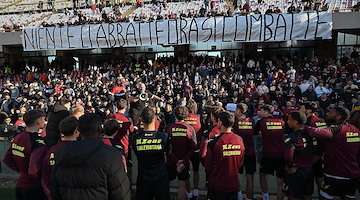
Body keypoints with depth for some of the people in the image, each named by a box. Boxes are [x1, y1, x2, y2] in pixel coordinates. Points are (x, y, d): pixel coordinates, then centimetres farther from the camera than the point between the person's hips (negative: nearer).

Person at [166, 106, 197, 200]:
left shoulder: (169, 128, -11)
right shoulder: (190, 128, -8)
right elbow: (193, 147, -13)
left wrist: (176, 160, -12)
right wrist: (184, 162, -14)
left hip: (171, 161, 0)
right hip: (184, 161, 1)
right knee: (182, 184, 14)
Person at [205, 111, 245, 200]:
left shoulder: (214, 143, -22)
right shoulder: (239, 140, -8)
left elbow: (208, 165, -10)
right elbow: (240, 162, 6)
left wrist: (210, 175, 10)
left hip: (217, 184, -3)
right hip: (234, 184, 4)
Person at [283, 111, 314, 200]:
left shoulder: (292, 136, -22)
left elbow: (288, 155, -36)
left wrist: (290, 167, -19)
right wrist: (311, 162, 14)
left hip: (296, 172, -7)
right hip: (310, 170, 7)